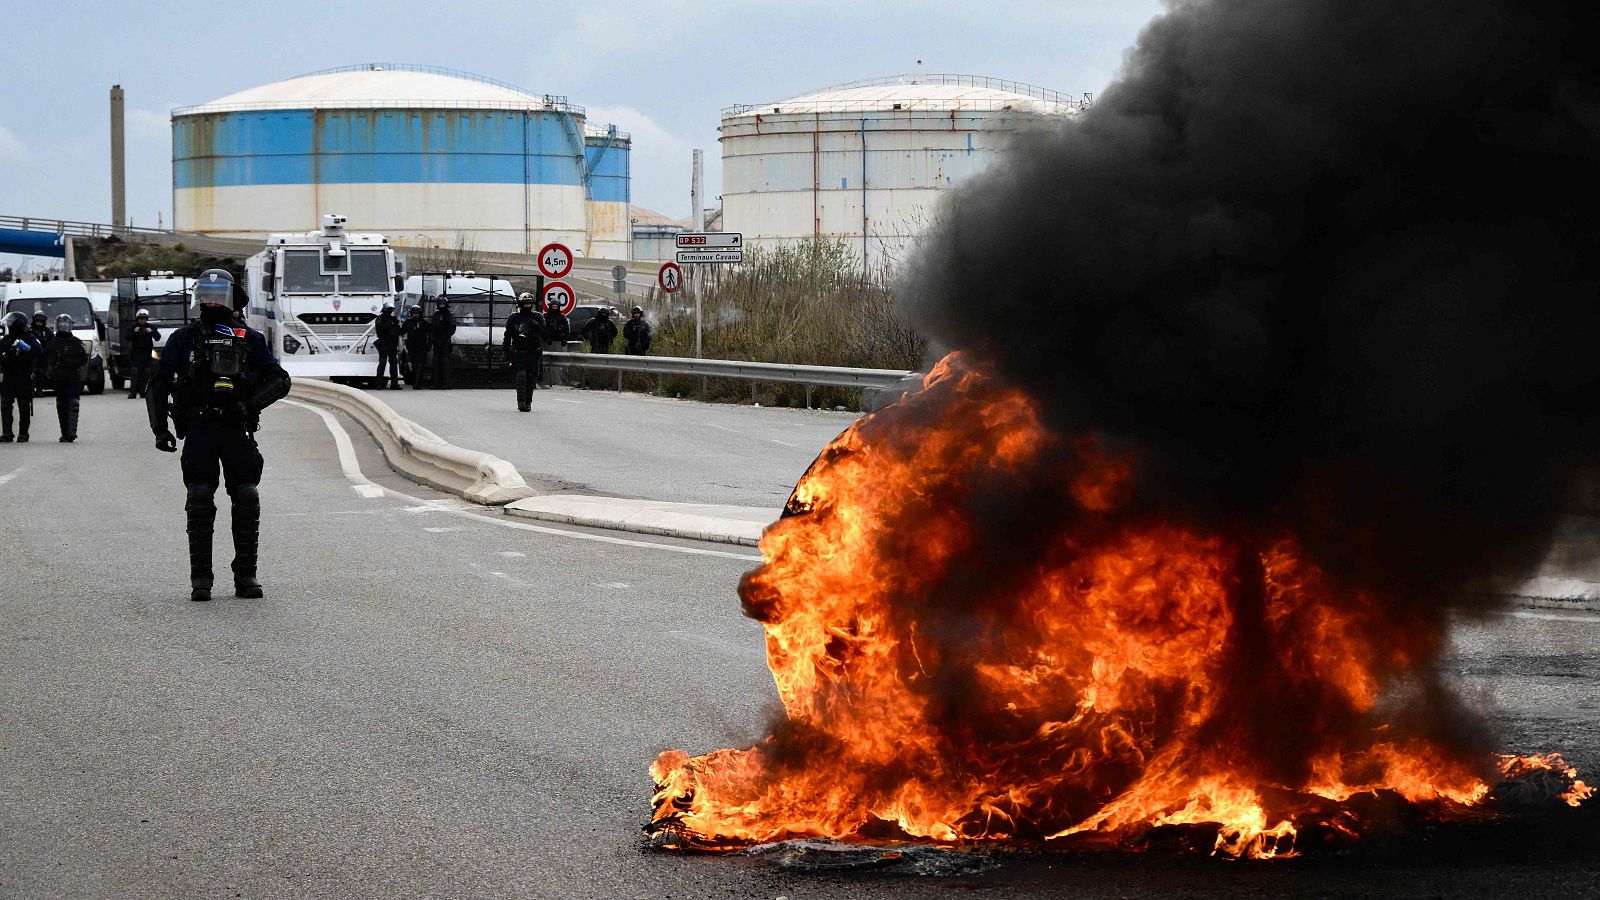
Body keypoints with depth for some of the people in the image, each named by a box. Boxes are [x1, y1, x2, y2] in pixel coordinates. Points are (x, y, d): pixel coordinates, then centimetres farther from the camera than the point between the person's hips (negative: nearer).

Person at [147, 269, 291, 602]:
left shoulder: (249, 340, 11)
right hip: (198, 430, 0)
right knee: (200, 500, -7)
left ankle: (246, 576, 1)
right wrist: (160, 429, -2)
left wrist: (251, 404, -11)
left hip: (237, 429, 1)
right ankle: (200, 579, -4)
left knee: (247, 499, -6)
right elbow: (159, 384, 9)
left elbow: (279, 380, 7)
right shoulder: (183, 339, 11)